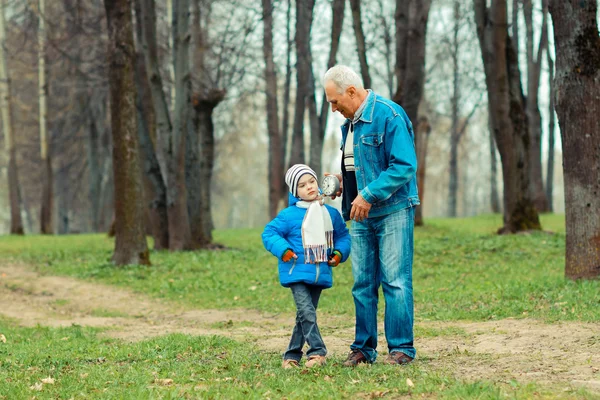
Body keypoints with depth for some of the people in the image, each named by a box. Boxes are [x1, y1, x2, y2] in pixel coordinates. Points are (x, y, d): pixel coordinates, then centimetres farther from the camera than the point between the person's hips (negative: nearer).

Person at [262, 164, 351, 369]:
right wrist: (283, 249, -17)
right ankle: (317, 352, -14)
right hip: (297, 273, -4)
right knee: (306, 312, -17)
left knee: (305, 315, 9)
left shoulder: (331, 213, 7)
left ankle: (292, 355, 17)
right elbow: (269, 233, -3)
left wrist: (339, 253, 1)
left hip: (320, 274, 5)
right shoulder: (289, 215, -7)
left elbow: (343, 235, 18)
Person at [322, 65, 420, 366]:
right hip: (361, 216, 8)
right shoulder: (349, 123, 15)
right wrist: (342, 182, 8)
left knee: (396, 281, -6)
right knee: (362, 284, 7)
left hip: (393, 211, -8)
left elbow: (404, 166, -19)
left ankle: (401, 347, -2)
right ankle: (363, 348, 12)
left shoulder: (389, 115, -13)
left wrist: (369, 195, -21)